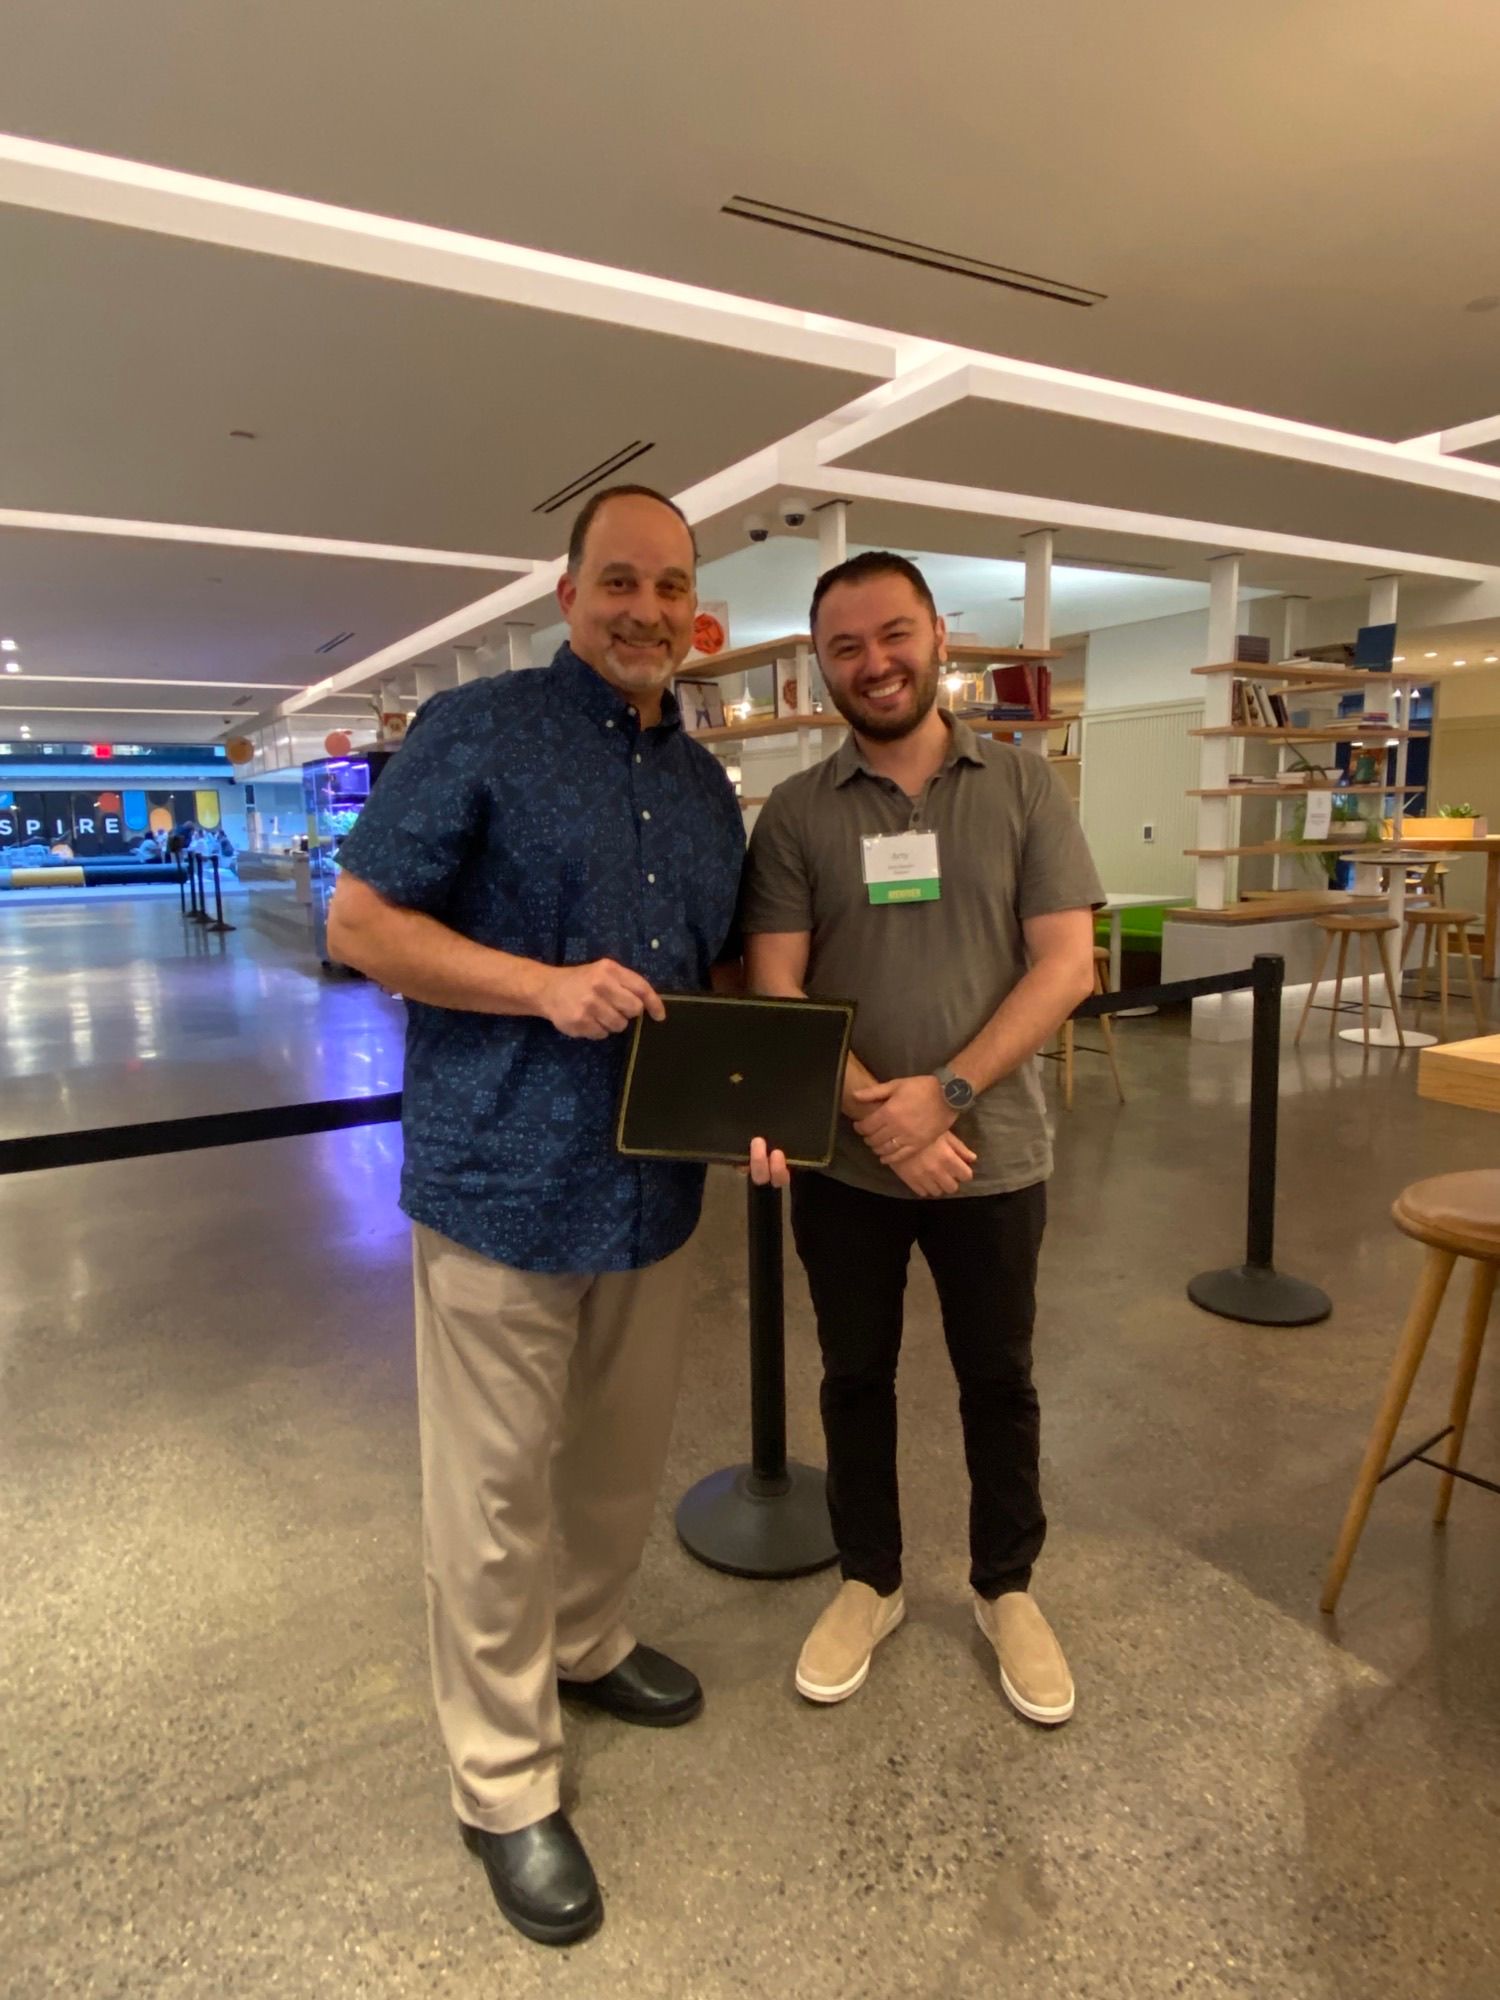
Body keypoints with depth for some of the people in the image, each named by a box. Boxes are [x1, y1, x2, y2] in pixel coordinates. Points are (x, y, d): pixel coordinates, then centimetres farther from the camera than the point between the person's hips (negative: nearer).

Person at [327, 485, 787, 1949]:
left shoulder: (705, 786, 12)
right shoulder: (474, 732, -7)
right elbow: (359, 921, -9)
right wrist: (548, 986, -21)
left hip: (654, 1186, 6)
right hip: (504, 1181, -6)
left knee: (623, 1460, 22)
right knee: (496, 1491, 8)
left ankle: (584, 1644, 48)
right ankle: (503, 1780, 28)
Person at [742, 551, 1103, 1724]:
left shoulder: (1025, 789, -2)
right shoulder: (795, 812, -2)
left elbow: (1067, 964, -8)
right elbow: (776, 991, -7)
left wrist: (945, 1092, -18)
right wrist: (878, 1114, -18)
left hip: (994, 1155, 0)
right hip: (843, 1163, 1)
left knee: (999, 1382, 16)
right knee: (856, 1376, 17)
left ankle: (1008, 1590, 39)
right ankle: (870, 1583, 39)